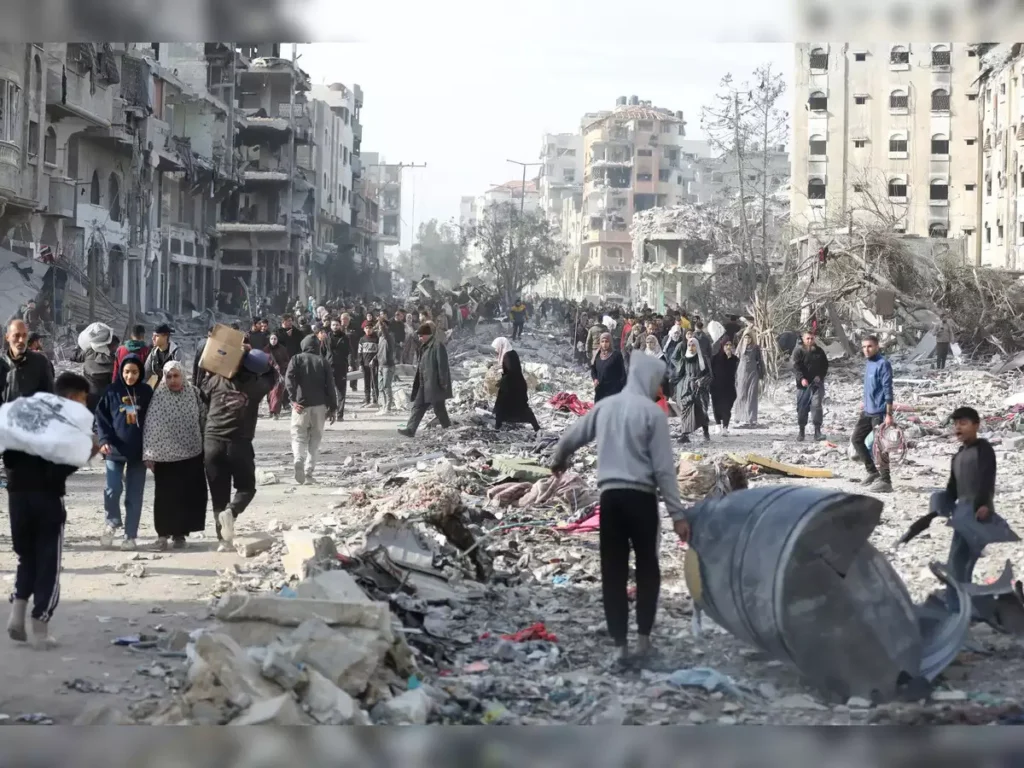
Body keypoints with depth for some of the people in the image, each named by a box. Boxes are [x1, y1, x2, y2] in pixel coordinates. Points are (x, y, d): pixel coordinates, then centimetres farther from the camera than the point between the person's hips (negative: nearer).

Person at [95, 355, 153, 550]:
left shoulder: (146, 393, 3)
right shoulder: (112, 391, 0)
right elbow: (101, 417, 2)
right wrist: (104, 440, -12)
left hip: (139, 451, 1)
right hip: (115, 449, -1)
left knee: (134, 494, 3)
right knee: (113, 489, -12)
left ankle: (130, 535, 11)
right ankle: (112, 522, 15)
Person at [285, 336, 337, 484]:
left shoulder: (297, 359, 6)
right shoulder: (322, 361, 8)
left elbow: (289, 379, -11)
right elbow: (330, 385, 3)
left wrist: (294, 399, -17)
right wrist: (332, 408, 6)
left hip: (301, 405, -1)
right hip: (319, 406, 1)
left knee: (298, 437, 3)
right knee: (315, 438, 11)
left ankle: (298, 460, -26)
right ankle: (309, 471, 3)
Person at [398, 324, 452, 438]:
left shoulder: (437, 345, -15)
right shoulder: (426, 346, 15)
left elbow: (442, 365, -18)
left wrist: (443, 382, -19)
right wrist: (418, 381, 21)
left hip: (434, 384, -9)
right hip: (425, 384, 9)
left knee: (438, 407, 0)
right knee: (418, 406, 3)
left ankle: (448, 428, 14)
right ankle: (410, 429, 0)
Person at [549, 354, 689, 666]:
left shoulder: (605, 406, 10)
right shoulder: (652, 412, -5)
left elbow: (570, 439, 21)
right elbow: (664, 468, -8)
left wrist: (557, 461, 43)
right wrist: (678, 514, -6)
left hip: (609, 496, 4)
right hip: (640, 496, -4)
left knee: (613, 570, 6)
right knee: (647, 567, 11)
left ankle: (619, 643, 4)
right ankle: (643, 636, 6)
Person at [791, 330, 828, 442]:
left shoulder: (819, 351, 7)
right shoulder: (798, 351, -3)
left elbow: (825, 365, 11)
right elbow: (796, 366, -13)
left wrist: (820, 376, -6)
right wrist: (802, 378, -26)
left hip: (817, 383, 1)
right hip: (803, 383, -1)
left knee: (817, 405, -8)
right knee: (802, 407, 4)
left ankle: (817, 431, -8)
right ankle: (801, 431, 17)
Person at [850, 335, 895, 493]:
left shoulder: (883, 364, -14)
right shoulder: (868, 363, 12)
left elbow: (888, 390, -18)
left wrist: (889, 414, -22)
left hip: (879, 412, -9)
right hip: (867, 411, 9)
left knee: (880, 445, -6)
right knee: (856, 439, 14)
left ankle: (885, 481, -1)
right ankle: (872, 472, 24)